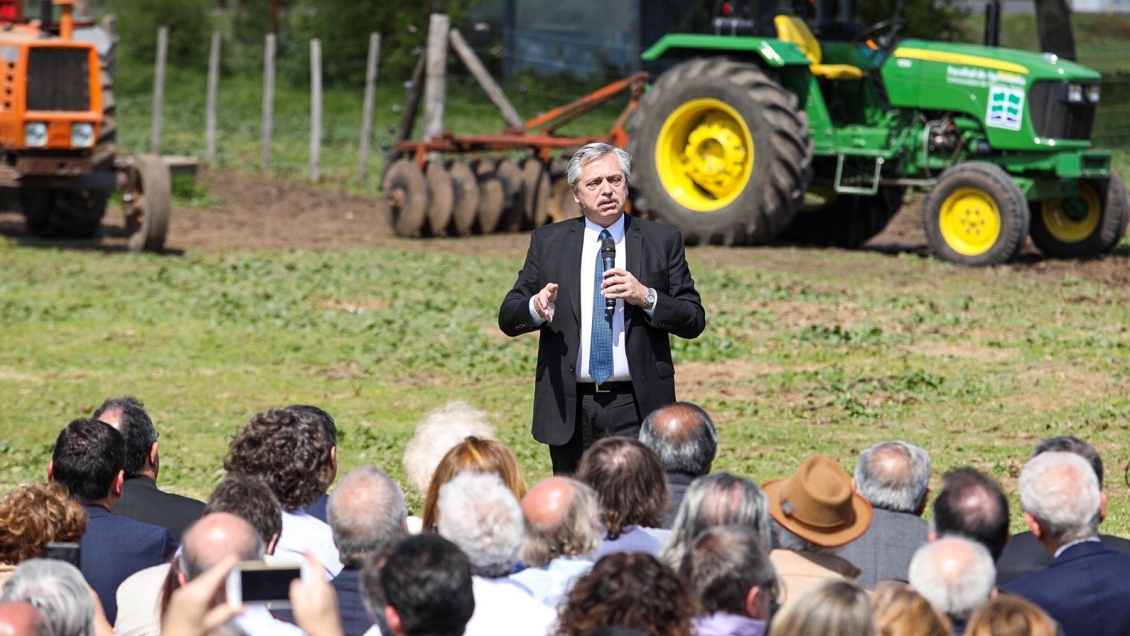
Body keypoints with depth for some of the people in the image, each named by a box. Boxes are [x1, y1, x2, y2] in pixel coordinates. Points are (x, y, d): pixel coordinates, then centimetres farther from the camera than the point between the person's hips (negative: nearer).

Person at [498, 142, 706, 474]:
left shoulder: (662, 241, 7)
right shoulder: (548, 242, 10)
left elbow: (694, 321, 4)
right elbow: (508, 318, 7)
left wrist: (647, 298, -13)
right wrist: (535, 307, -15)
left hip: (638, 409, -1)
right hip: (570, 408, 1)